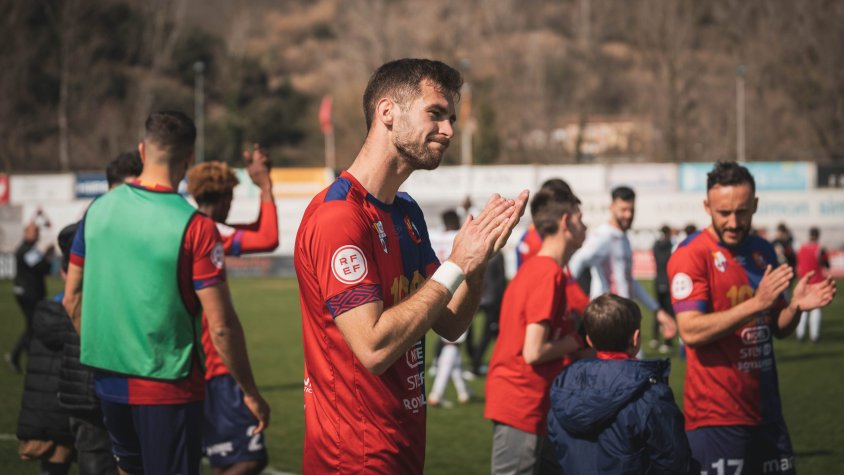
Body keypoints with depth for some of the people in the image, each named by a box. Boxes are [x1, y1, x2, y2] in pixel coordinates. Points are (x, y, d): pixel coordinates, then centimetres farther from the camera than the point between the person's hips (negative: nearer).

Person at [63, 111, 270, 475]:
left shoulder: (98, 210, 0)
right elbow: (221, 326, -16)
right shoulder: (195, 228, -16)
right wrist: (250, 392, -5)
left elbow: (72, 298, 8)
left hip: (108, 380, 5)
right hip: (166, 387, -5)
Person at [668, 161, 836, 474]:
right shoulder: (691, 255, -10)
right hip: (716, 414, -6)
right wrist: (756, 303, -26)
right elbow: (691, 331, -21)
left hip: (766, 409, 7)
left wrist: (795, 306, -5)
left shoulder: (763, 251, 11)